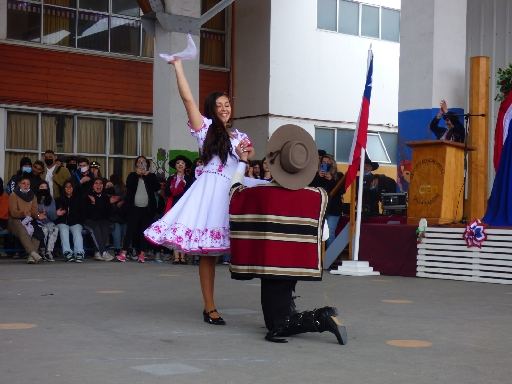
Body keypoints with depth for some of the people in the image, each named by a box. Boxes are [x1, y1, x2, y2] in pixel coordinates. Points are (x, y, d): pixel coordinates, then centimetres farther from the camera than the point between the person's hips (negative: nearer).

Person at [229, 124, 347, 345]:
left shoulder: (258, 193, -12)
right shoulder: (318, 196, -7)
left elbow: (234, 193, 8)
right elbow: (320, 234, 8)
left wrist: (241, 163, 17)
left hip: (272, 265, -4)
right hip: (299, 264, 5)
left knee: (277, 326, 0)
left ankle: (323, 318, -16)